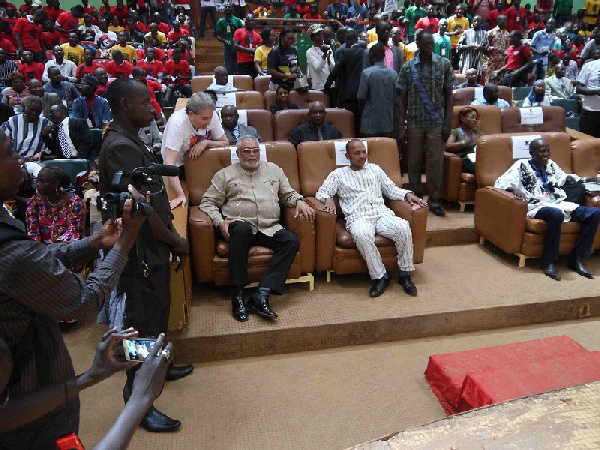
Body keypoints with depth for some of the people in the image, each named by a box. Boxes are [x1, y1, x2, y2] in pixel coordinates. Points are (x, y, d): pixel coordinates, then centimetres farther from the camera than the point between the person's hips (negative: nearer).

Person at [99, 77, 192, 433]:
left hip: (152, 246, 10)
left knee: (158, 309, 23)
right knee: (143, 320, 0)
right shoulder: (121, 148, -22)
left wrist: (171, 237, 12)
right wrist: (175, 241, -13)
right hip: (141, 250, -10)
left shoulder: (130, 141, 11)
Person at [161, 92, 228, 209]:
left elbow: (225, 142, -5)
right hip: (179, 165, -5)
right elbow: (169, 162, -39)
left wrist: (205, 143, -27)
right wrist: (180, 195, -48)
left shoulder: (211, 116, -17)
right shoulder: (177, 123, -33)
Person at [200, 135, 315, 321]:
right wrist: (220, 221, -7)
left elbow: (288, 194, 27)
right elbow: (207, 202, 12)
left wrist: (299, 201, 3)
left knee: (291, 240, -27)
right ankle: (237, 297, -35)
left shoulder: (273, 170, 25)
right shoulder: (225, 174, 17)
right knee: (242, 229, -39)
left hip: (269, 228, 3)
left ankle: (262, 295, -34)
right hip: (240, 224, -3)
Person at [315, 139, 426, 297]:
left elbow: (391, 189, 28)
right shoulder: (338, 174, 18)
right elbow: (321, 192, 10)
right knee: (362, 235, -39)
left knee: (403, 227, -29)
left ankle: (405, 274, -17)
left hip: (382, 214, 3)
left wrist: (407, 194, 8)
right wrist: (328, 199, -13)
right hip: (358, 217, -3)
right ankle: (380, 276, -25)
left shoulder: (375, 169, 27)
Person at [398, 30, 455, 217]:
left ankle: (435, 200, 12)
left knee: (436, 162, 0)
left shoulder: (444, 65, 2)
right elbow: (403, 99, 3)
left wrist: (448, 123, -4)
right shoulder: (408, 68, 2)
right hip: (414, 122, 1)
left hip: (436, 122, 0)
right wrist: (401, 127, -3)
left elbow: (449, 95, 3)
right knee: (414, 162, 7)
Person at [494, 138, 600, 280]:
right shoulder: (522, 166, 3)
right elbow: (499, 183, -4)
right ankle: (549, 262, -28)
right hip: (538, 206, -7)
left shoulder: (551, 165, 22)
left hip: (559, 204, 7)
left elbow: (565, 177, 37)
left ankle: (576, 259, -12)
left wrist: (584, 180, 20)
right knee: (556, 214, -41)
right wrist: (514, 189, -25)